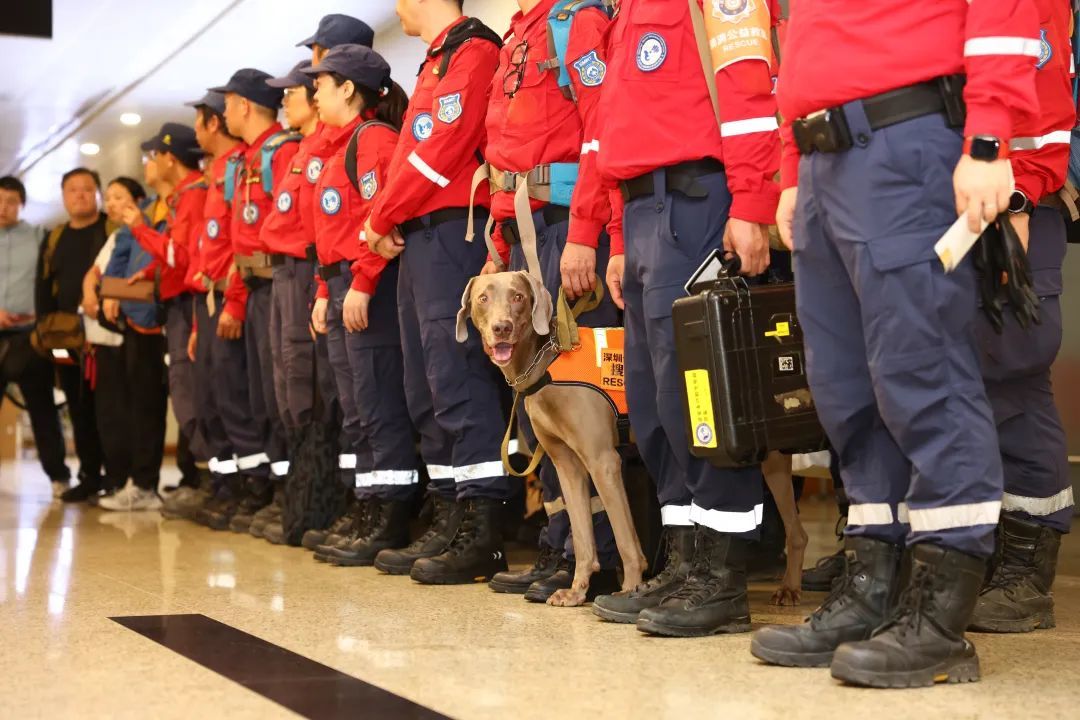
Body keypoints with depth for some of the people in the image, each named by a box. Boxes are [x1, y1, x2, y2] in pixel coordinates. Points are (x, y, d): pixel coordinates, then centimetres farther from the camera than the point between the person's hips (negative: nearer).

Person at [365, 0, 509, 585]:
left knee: (456, 378, -13)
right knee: (426, 388, 9)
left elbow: (444, 149, -16)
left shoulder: (473, 50, -8)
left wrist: (382, 216, -9)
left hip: (451, 231, -10)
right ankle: (450, 522, 14)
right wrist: (385, 221, 3)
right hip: (417, 238, 10)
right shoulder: (436, 63, 23)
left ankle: (484, 534, -11)